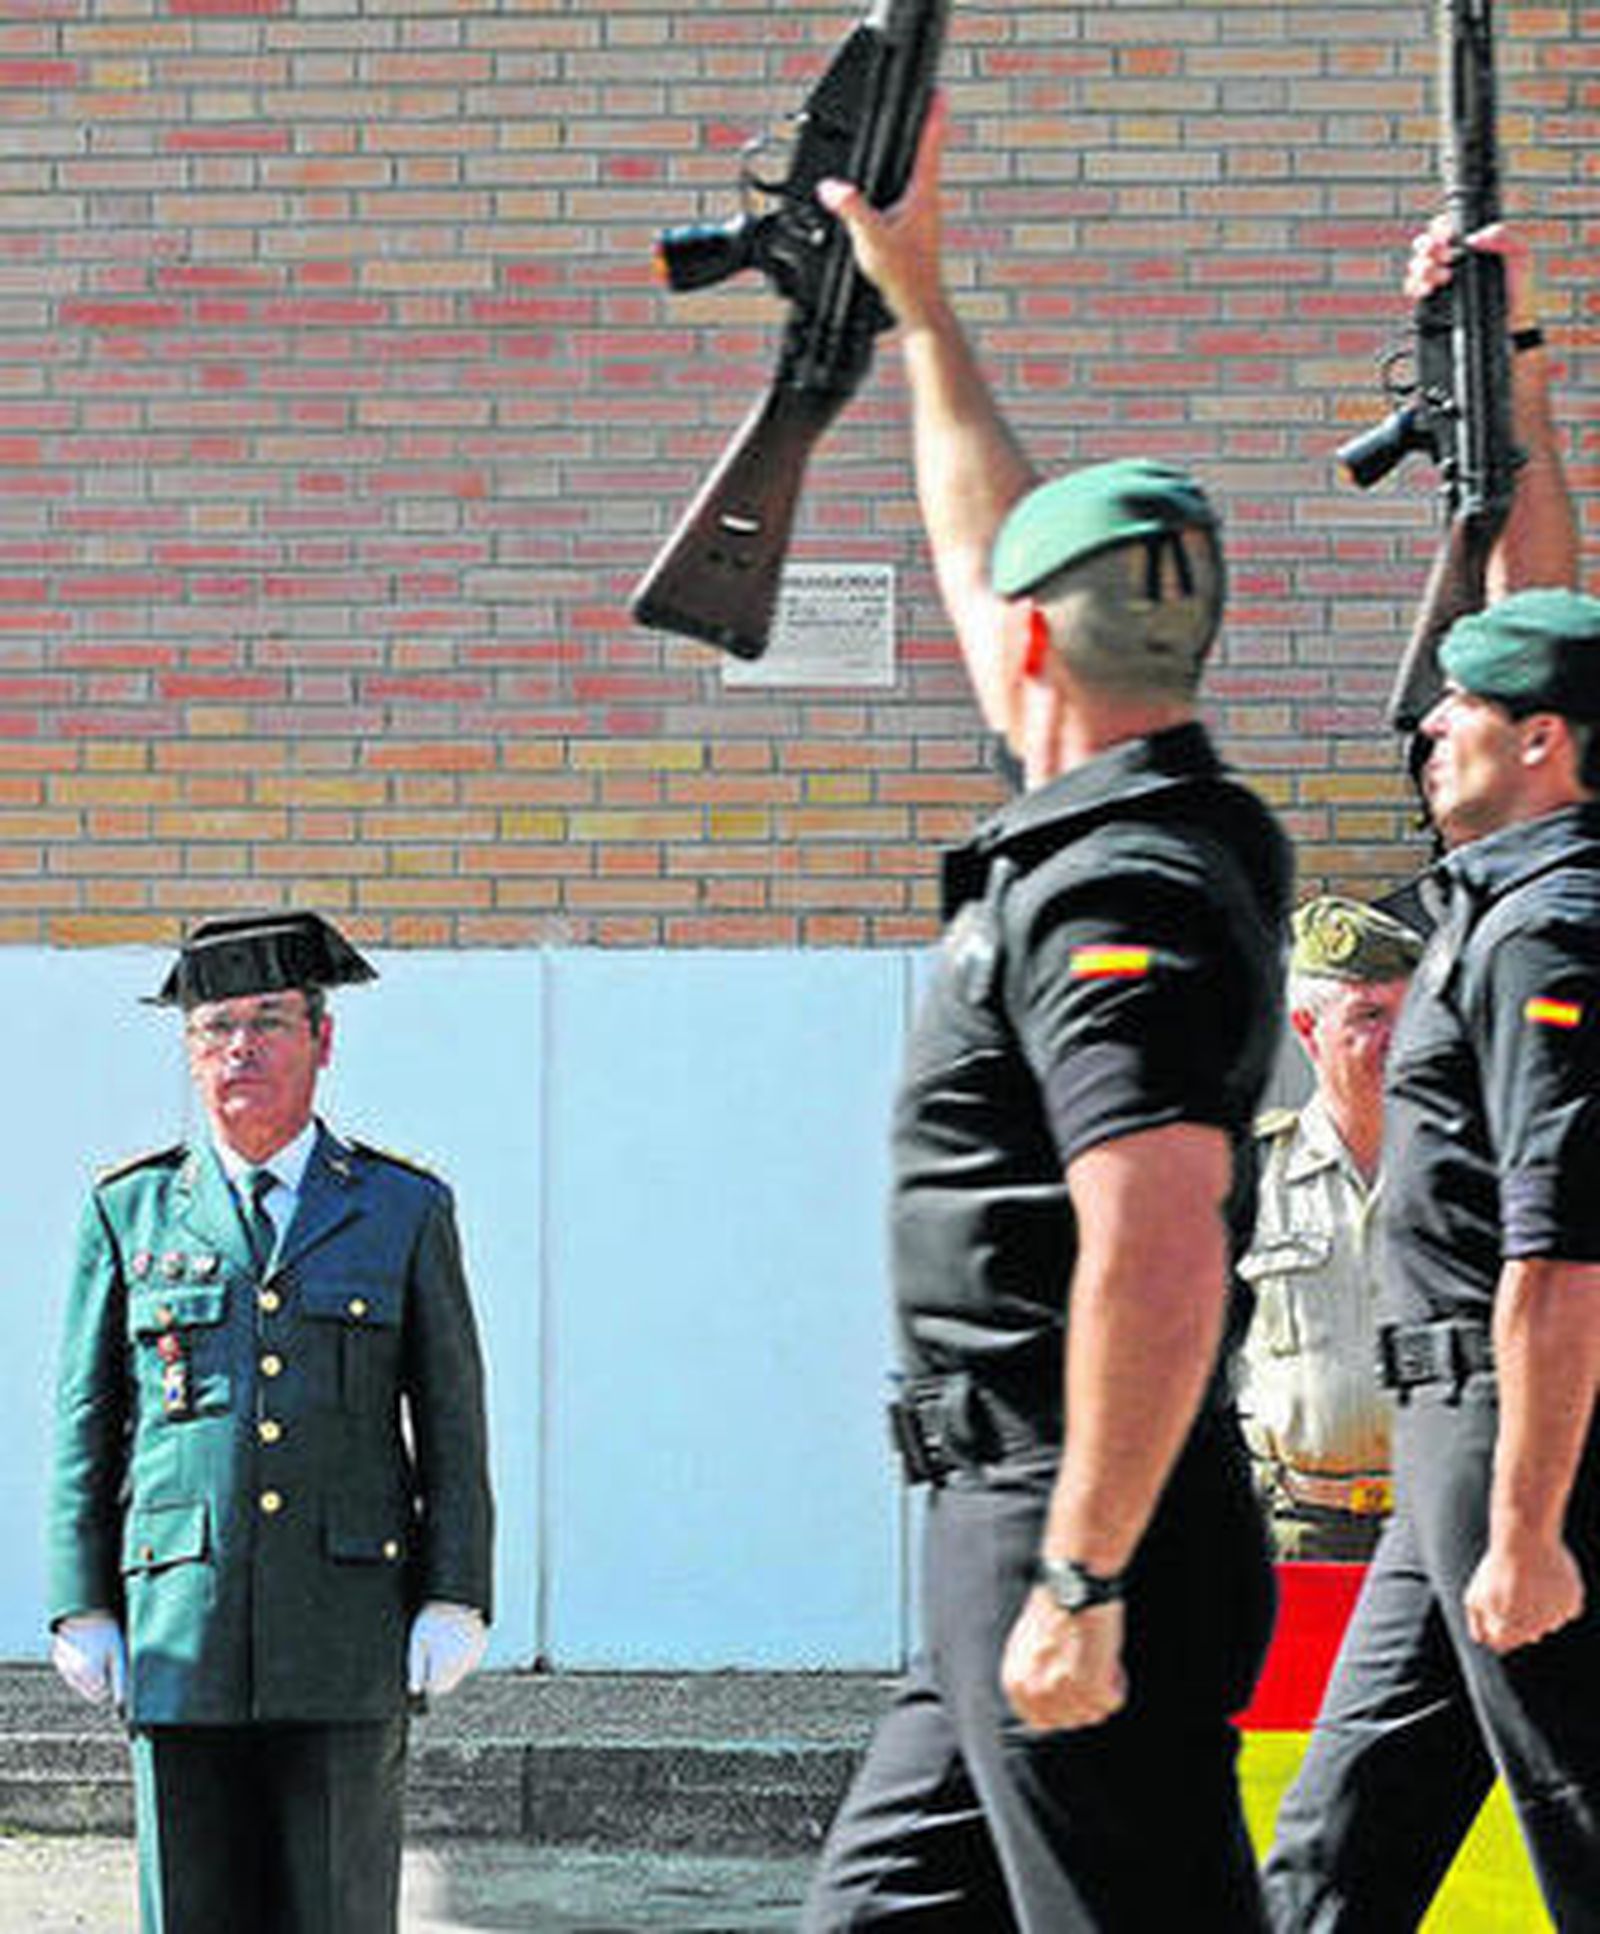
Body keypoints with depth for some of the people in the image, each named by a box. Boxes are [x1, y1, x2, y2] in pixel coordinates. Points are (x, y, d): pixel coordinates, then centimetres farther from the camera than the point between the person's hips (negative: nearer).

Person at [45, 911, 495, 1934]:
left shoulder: (406, 1211, 8)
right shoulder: (131, 1212, 9)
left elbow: (453, 1424, 8)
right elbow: (84, 1425, 10)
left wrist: (454, 1602, -1)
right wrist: (83, 1608, 3)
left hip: (347, 1635, -1)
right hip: (181, 1628, 1)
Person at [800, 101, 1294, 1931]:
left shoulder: (1118, 892, -19)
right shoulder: (1129, 828, 11)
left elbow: (1158, 1251, -29)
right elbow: (991, 551, 27)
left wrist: (1082, 1581, -27)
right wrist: (914, 291, 34)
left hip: (1083, 1526, -10)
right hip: (1010, 1519, 10)